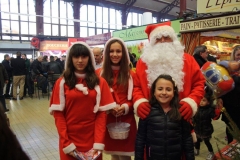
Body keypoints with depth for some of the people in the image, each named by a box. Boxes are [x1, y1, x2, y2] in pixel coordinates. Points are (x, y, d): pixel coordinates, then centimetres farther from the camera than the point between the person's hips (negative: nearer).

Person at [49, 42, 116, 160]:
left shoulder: (100, 82, 0)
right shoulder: (62, 82, -2)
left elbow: (102, 113, -4)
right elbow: (58, 114, -3)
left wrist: (98, 143, -10)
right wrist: (66, 143, -10)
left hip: (92, 139, 1)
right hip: (69, 139, 0)